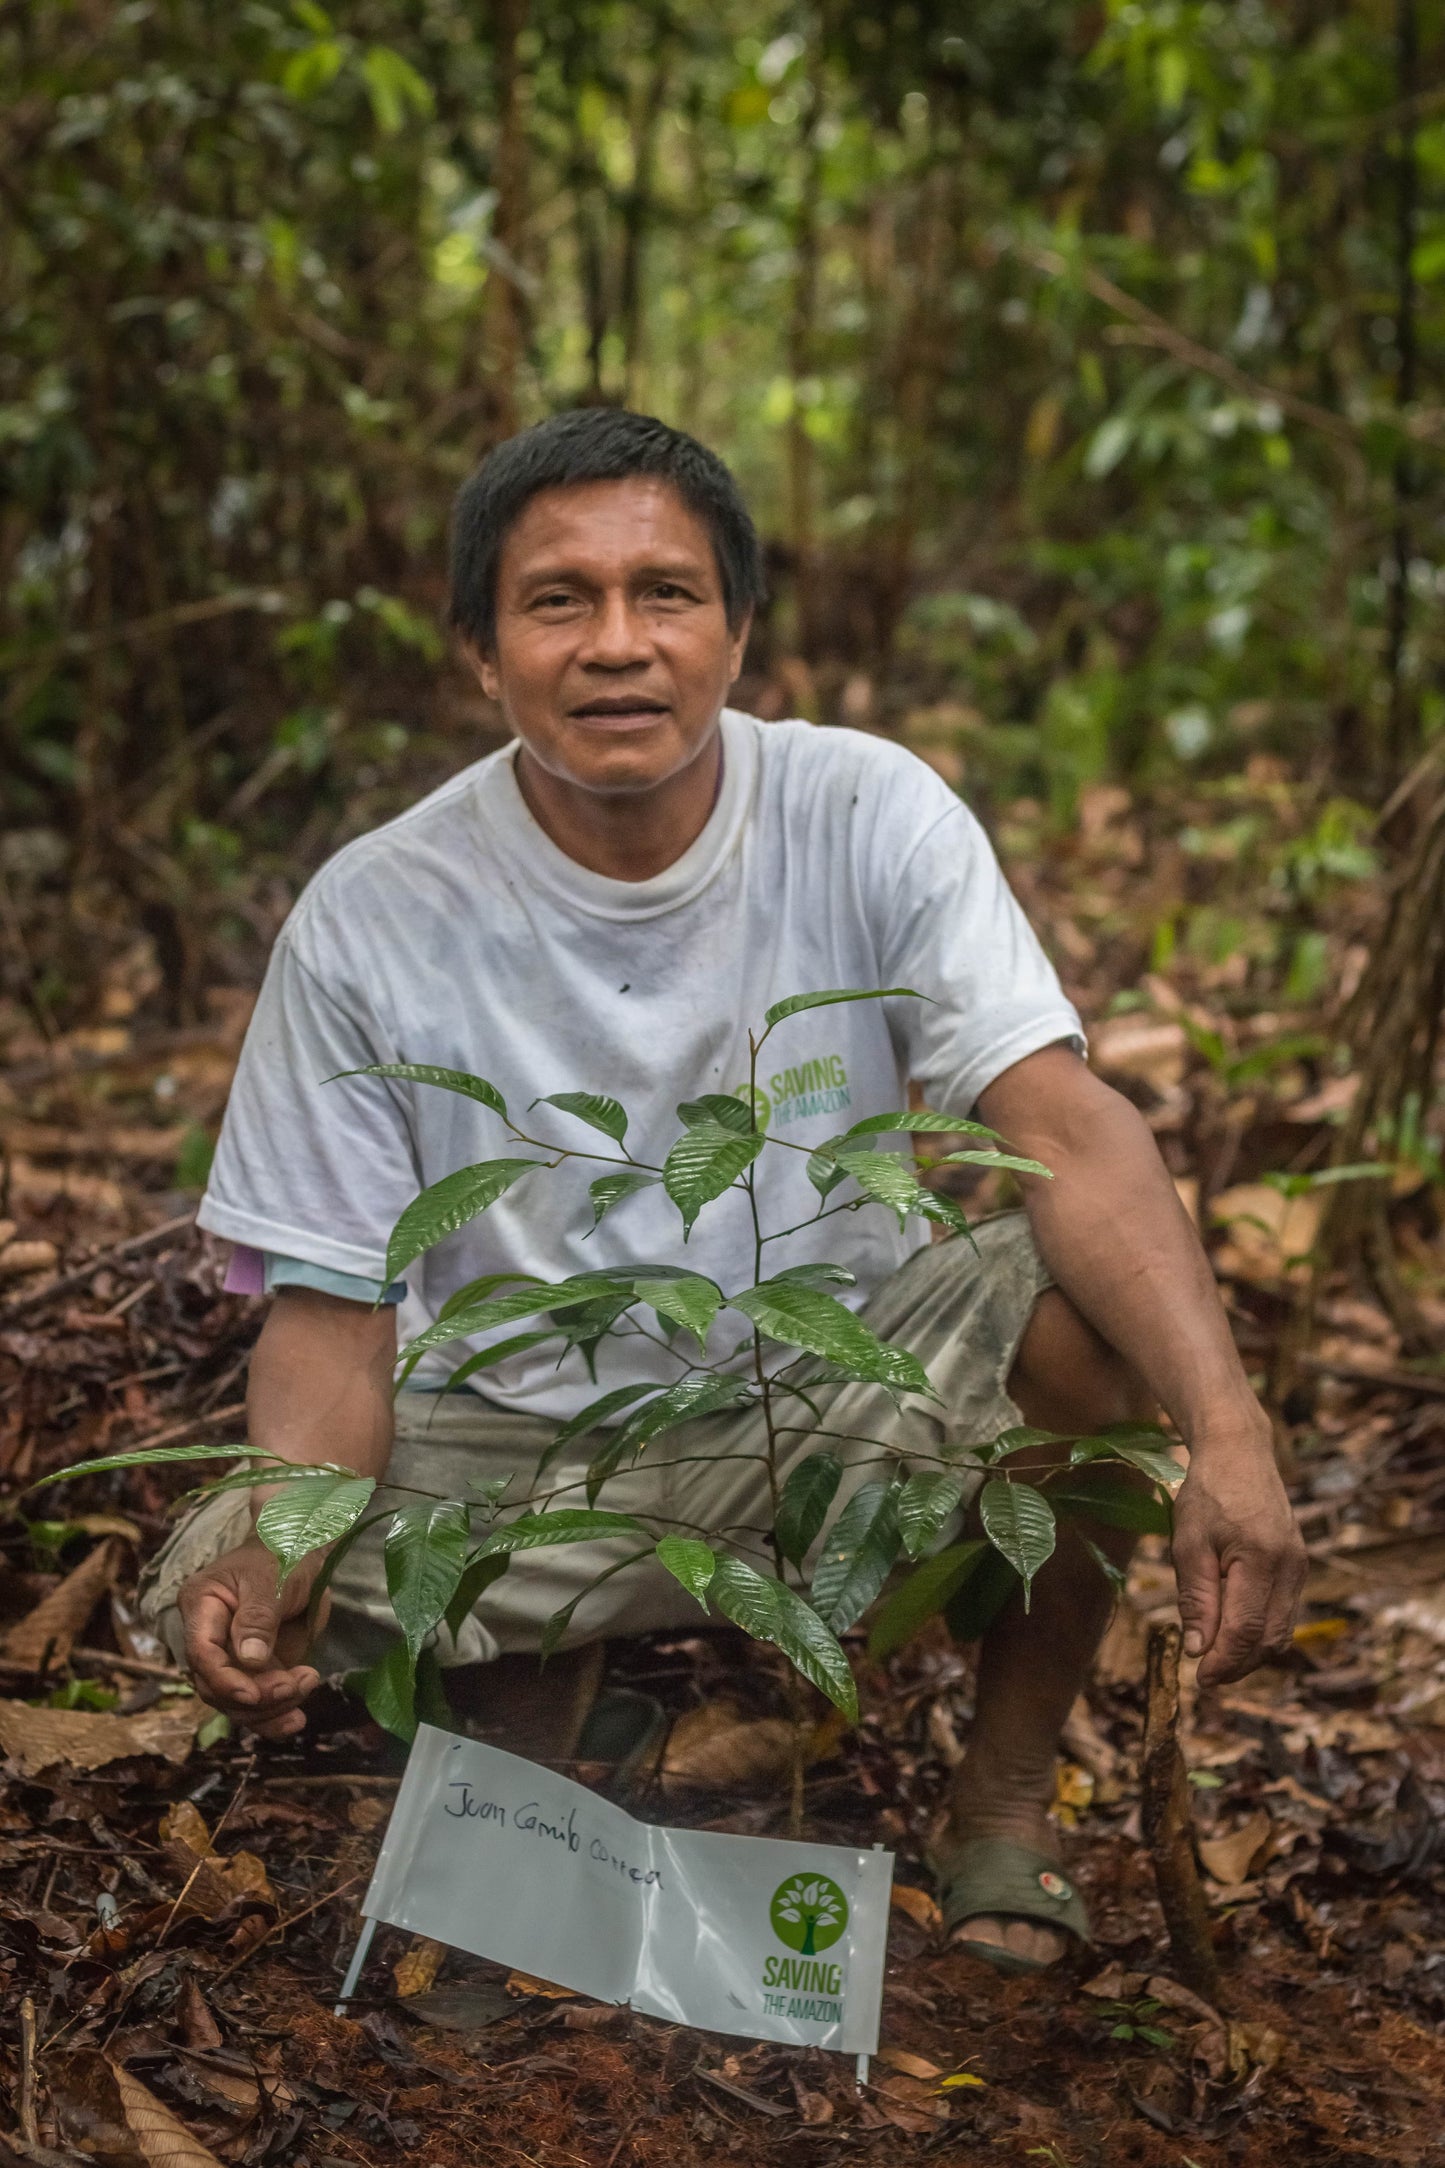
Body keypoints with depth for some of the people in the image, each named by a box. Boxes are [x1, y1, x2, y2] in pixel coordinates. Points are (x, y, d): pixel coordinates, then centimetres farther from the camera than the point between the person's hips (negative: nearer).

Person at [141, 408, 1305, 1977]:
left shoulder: (871, 818, -12)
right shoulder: (371, 920, -13)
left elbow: (1065, 1128, -24)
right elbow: (333, 1306, -8)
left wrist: (1228, 1431, -40)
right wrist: (282, 1548, -30)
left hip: (835, 1393, 0)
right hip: (524, 1445, 0)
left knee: (1091, 1303, -28)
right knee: (218, 1599, -24)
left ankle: (1005, 1788, -2)